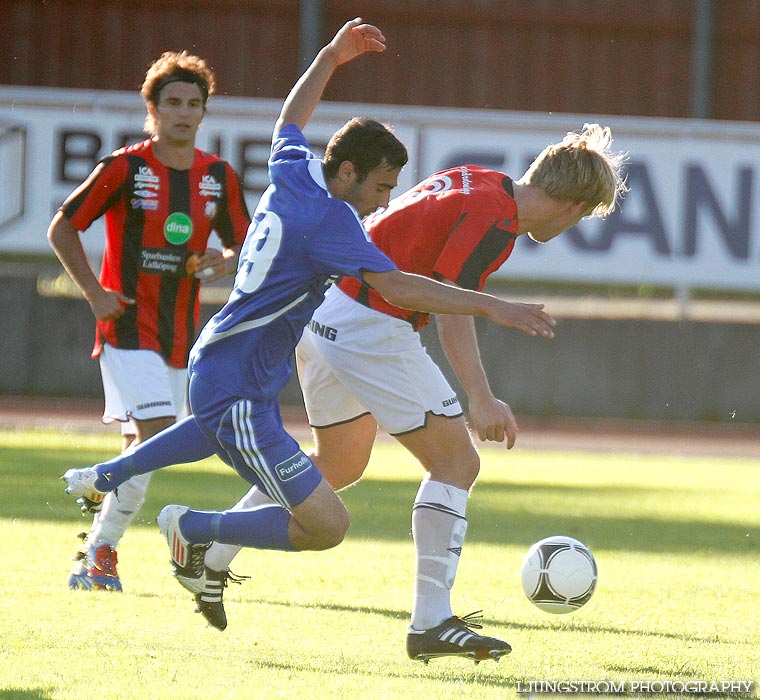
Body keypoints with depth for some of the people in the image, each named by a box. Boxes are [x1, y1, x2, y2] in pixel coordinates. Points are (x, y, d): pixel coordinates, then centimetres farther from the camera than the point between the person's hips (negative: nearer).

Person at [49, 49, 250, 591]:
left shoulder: (219, 177, 5)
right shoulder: (125, 168, -7)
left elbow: (243, 244, 14)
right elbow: (62, 229, -1)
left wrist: (225, 261, -10)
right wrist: (96, 294, -8)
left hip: (183, 333, 5)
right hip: (128, 325, -5)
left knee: (140, 448, 7)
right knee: (154, 435, -19)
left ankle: (97, 549, 22)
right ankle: (101, 552, -9)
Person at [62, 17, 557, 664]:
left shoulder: (291, 171, 1)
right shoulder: (328, 218, -23)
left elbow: (290, 120, 25)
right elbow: (395, 288, -33)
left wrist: (331, 57, 26)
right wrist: (490, 307, -33)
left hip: (216, 366, 10)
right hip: (237, 389, -10)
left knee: (218, 431, 47)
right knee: (327, 525, -15)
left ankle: (105, 477, 61)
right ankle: (194, 530, 2)